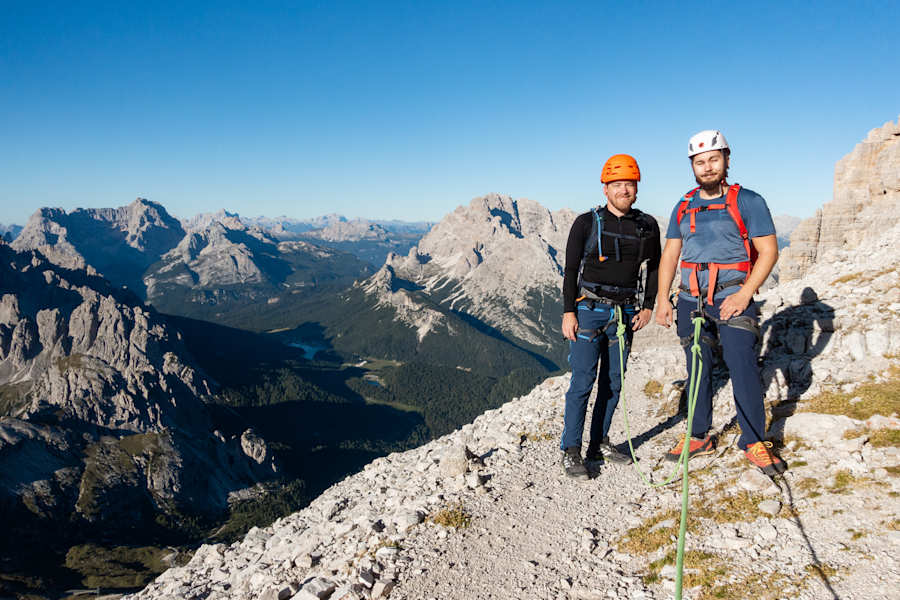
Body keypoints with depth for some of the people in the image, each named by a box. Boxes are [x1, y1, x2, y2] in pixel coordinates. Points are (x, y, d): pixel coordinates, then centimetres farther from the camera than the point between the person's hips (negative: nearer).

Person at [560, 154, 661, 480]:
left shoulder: (648, 226, 7)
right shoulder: (587, 223, -2)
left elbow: (655, 267, 17)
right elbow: (570, 269, -2)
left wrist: (648, 307, 8)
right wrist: (568, 312, -8)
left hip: (624, 313, 4)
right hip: (589, 310, -4)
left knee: (613, 383, 8)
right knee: (583, 381, -7)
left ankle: (599, 444, 21)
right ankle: (571, 452, 2)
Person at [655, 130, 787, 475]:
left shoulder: (747, 201, -1)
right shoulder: (683, 207, 12)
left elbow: (769, 251, -6)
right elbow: (670, 254, 12)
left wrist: (744, 294, -16)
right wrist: (662, 298, 2)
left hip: (732, 299, -4)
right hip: (691, 300, 4)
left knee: (743, 369, -8)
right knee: (698, 371, 10)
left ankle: (754, 442, 7)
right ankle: (700, 437, 22)